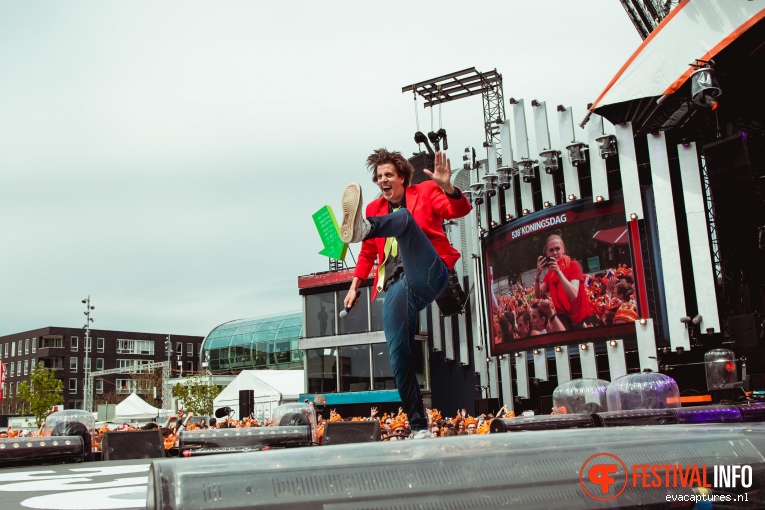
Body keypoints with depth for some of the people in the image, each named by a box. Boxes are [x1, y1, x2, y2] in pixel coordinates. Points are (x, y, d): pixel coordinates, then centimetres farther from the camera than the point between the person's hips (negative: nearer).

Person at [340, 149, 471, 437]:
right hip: (396, 287, 4)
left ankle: (361, 228, -61)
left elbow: (460, 210, -5)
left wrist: (447, 187, -25)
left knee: (403, 218, -27)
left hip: (428, 275, -4)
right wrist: (355, 286, 22)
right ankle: (419, 427, 2)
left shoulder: (425, 192, 13)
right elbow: (368, 253, 32)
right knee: (398, 355, -10)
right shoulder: (374, 209, 24)